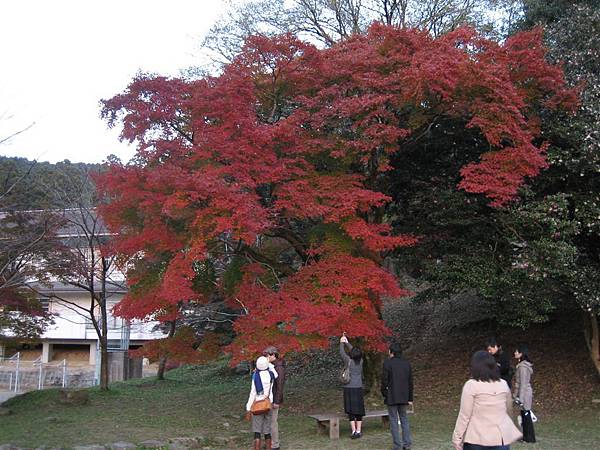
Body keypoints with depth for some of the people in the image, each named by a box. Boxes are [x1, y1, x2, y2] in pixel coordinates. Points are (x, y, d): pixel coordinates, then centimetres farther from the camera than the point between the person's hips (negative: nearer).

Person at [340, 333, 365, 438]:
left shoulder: (349, 361, -9)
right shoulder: (360, 361, 1)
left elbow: (342, 352, 5)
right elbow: (355, 352, 17)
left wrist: (342, 343, 20)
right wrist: (347, 342, 24)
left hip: (349, 389, -3)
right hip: (358, 389, 3)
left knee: (351, 411, -1)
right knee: (359, 411, 9)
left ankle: (354, 432, -5)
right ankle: (358, 431, 10)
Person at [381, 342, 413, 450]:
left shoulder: (387, 363, -9)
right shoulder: (407, 363, 7)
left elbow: (384, 380, -11)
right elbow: (410, 382, 9)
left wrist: (384, 394, 4)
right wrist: (410, 398, 14)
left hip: (391, 397, -5)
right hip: (403, 397, 5)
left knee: (393, 420, 2)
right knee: (404, 419, 13)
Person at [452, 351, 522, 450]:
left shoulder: (471, 385, -12)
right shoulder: (503, 384, 4)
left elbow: (464, 415, -11)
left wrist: (457, 438, -5)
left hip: (477, 438, -4)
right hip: (502, 437, 4)